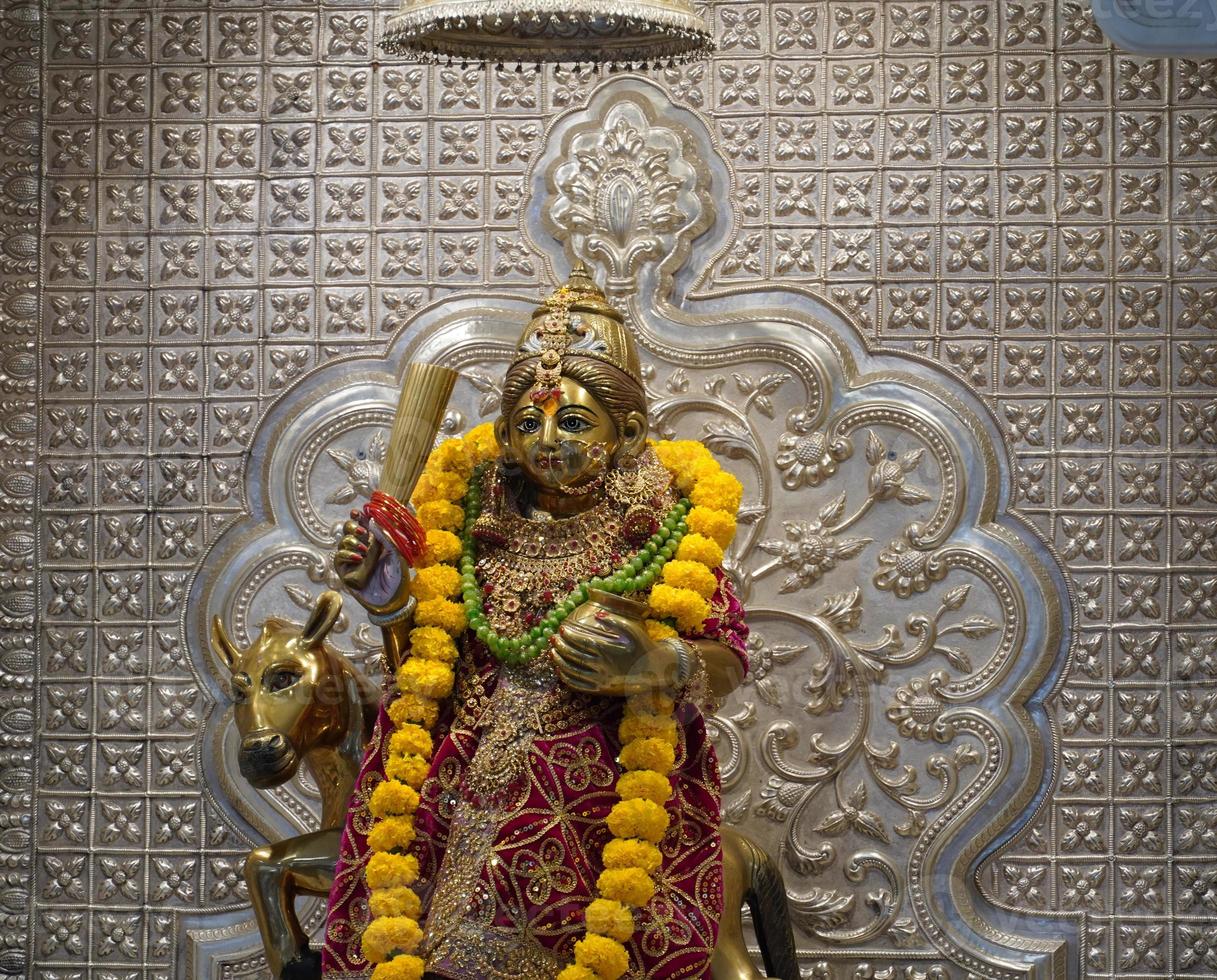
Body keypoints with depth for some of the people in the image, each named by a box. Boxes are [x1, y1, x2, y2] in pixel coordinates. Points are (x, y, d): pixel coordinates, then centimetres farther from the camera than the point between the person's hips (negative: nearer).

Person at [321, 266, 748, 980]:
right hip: (464, 802, 2)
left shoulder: (659, 536, 3)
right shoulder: (475, 531, 11)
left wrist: (651, 663, -21)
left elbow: (727, 666, -2)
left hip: (603, 804, -2)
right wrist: (392, 604, 0)